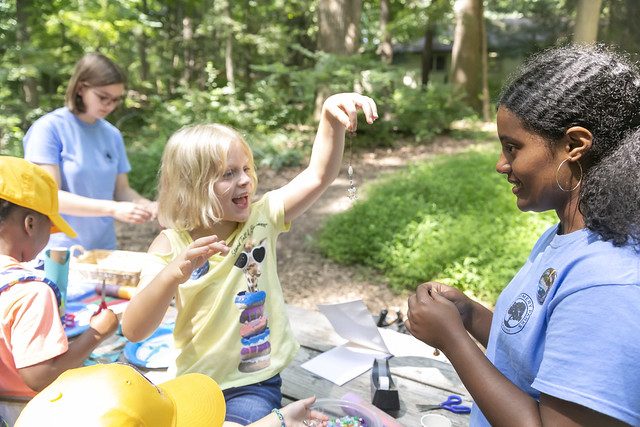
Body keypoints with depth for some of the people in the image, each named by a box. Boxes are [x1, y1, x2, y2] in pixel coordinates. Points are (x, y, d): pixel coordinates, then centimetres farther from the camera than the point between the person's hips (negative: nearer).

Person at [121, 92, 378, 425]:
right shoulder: (172, 245, -9)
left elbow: (318, 175, -9)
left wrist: (331, 117, -26)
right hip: (194, 385, 1)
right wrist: (174, 273, -34)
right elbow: (133, 331, -17)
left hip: (255, 385, -1)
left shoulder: (260, 219, -4)